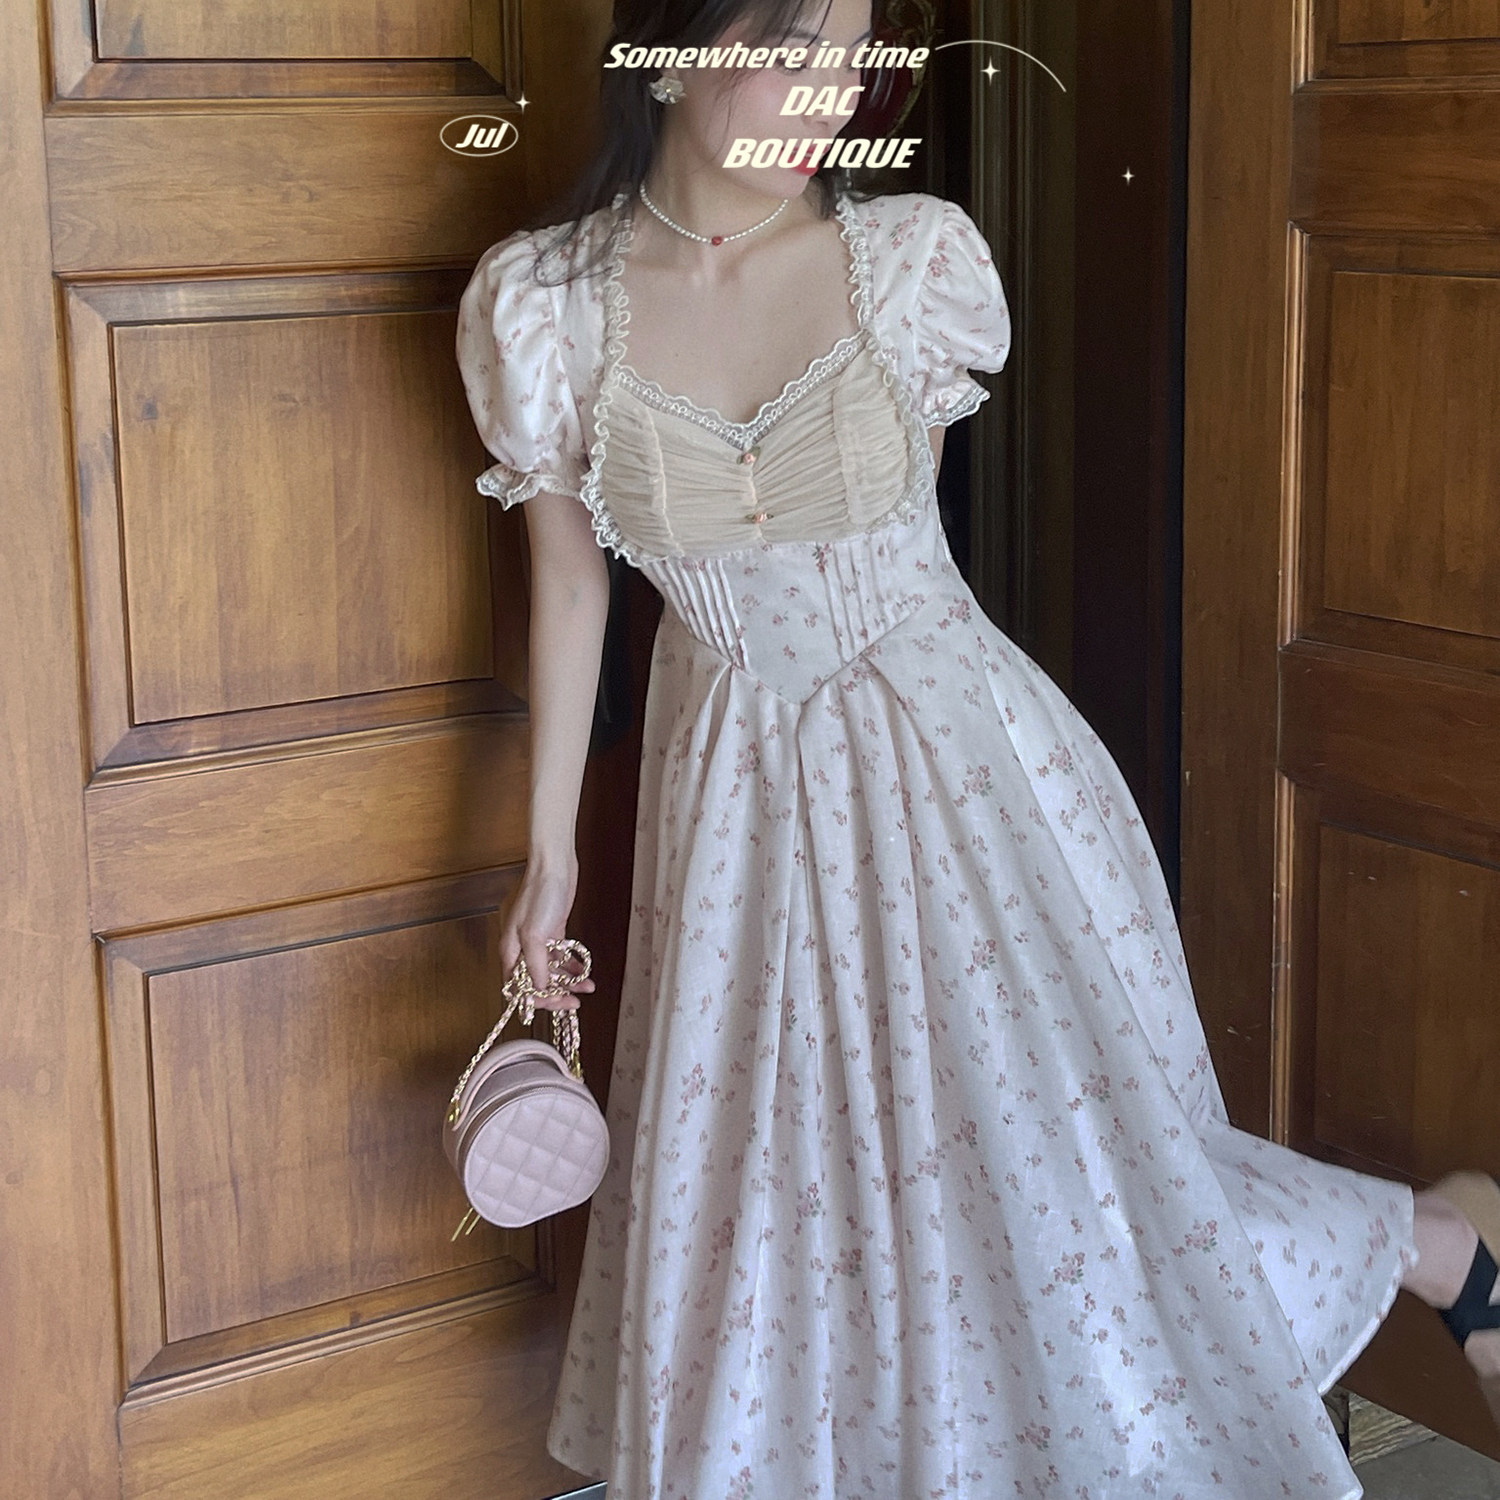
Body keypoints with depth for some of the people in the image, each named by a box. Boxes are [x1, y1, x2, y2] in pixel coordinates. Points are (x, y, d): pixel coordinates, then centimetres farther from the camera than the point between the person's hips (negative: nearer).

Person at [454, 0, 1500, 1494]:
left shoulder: (917, 258, -15)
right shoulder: (538, 303, -12)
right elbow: (567, 579, 0)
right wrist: (549, 848, 6)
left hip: (954, 767, -2)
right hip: (734, 796, 2)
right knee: (767, 1200, 12)